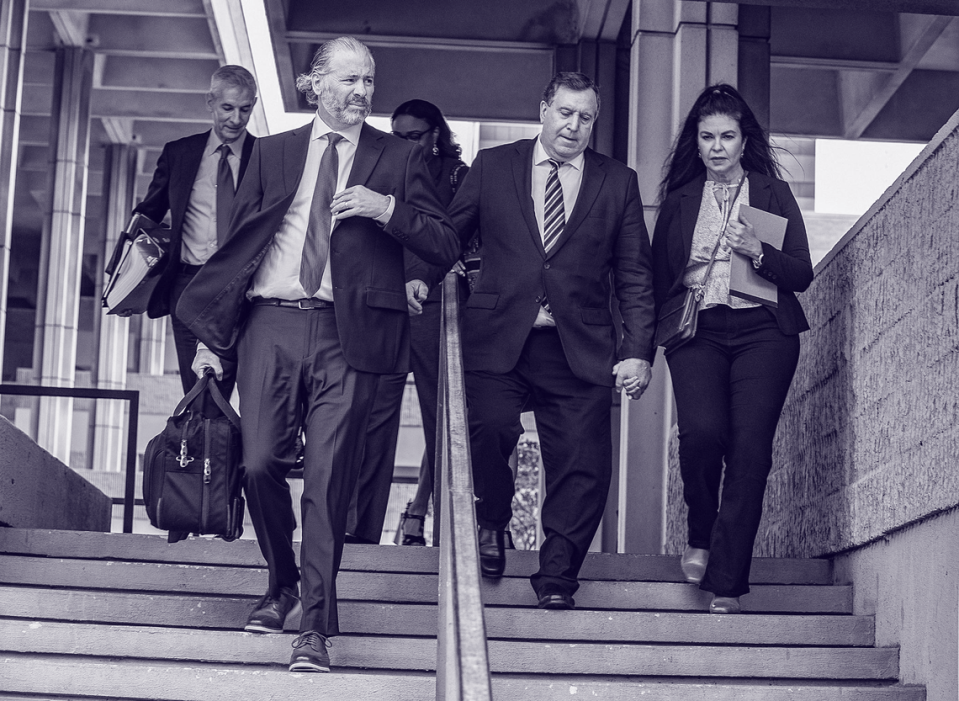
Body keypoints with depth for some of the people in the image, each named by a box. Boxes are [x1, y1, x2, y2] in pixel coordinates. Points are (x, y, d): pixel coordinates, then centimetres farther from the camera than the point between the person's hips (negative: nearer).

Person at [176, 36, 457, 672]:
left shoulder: (399, 159, 10)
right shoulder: (273, 151, 16)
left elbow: (447, 248, 5)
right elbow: (240, 240, 15)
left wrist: (388, 208, -11)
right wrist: (213, 333, 9)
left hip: (346, 333, -2)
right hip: (270, 322, 2)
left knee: (328, 479, -6)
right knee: (260, 465, -1)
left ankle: (317, 626, 1)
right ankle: (282, 583, 26)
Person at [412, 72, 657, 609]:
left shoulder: (618, 182, 11)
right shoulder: (492, 167, 11)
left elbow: (635, 276, 9)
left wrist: (639, 352, 1)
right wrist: (421, 278, -5)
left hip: (580, 350, 1)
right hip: (499, 341, -1)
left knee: (585, 465, -4)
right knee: (491, 428, -21)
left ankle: (556, 577, 13)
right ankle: (493, 524, 9)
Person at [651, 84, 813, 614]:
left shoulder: (774, 194, 13)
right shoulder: (679, 199, 17)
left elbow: (803, 274, 6)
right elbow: (657, 277, 19)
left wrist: (757, 252, -10)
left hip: (762, 331, -1)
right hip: (697, 331, 1)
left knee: (749, 449, -13)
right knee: (702, 431, -23)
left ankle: (726, 584, -8)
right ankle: (700, 535, 5)